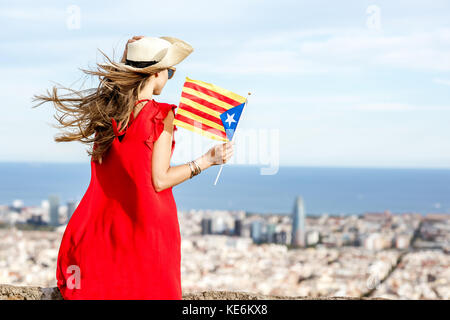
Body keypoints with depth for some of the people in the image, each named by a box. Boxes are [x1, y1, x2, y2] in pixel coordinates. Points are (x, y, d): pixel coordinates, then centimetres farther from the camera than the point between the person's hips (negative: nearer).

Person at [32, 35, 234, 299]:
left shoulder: (107, 110, 3)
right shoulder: (161, 115, -13)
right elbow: (159, 180, -14)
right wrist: (208, 160, -8)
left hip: (106, 224, 6)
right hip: (149, 226, -6)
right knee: (151, 290, 4)